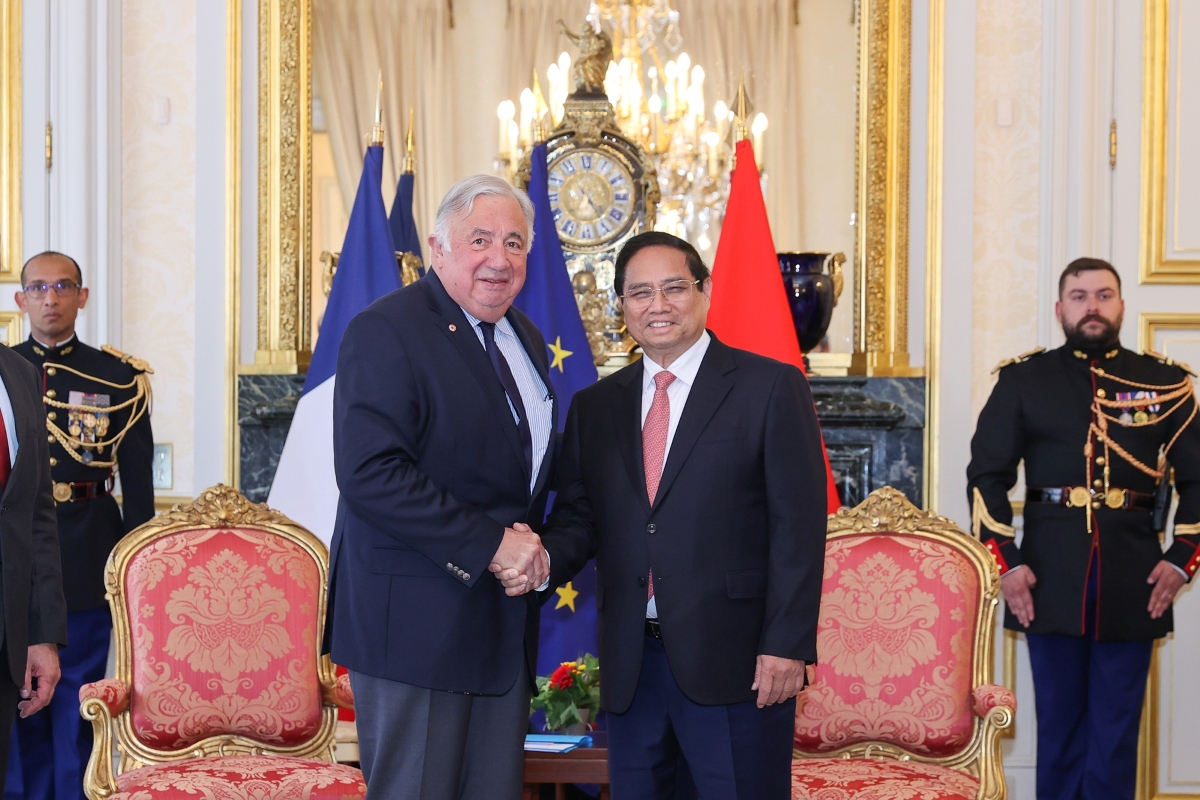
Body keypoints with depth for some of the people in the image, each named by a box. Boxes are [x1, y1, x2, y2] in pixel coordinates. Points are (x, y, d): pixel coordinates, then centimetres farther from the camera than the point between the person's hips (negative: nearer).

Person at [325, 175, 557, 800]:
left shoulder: (526, 341, 16)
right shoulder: (385, 331, -11)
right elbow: (369, 474, -21)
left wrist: (531, 549, 4)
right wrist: (490, 543, -20)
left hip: (505, 622, 8)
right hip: (417, 622, -8)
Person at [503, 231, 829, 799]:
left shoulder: (770, 387, -1)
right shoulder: (595, 406, 14)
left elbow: (798, 524, -6)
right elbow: (578, 516, 11)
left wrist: (786, 645, -12)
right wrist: (543, 561, -12)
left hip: (734, 662, -4)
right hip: (630, 665, 4)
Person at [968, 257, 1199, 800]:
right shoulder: (1023, 380, 5)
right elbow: (986, 476, 3)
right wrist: (1005, 562, -5)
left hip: (1133, 583, 1)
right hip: (1051, 580, 0)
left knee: (1116, 727, 6)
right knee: (1059, 724, 8)